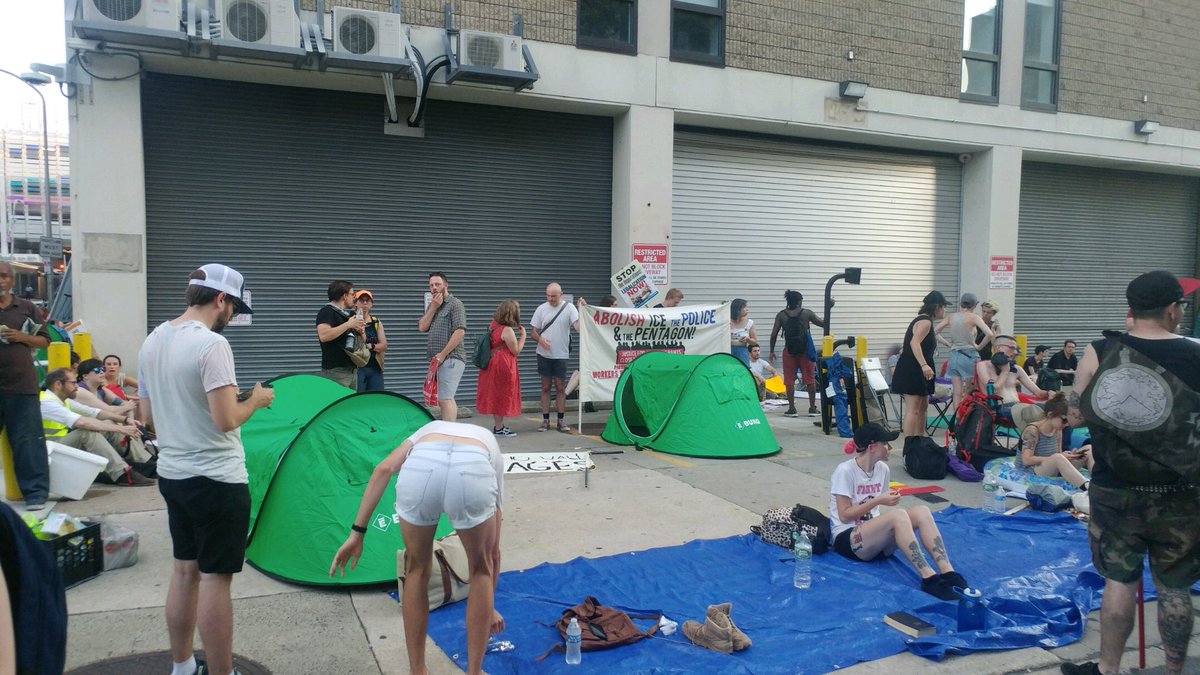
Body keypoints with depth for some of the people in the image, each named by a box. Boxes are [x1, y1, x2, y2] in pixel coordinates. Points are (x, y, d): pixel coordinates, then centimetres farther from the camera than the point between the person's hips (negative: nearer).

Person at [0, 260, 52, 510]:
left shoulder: (26, 308, 9)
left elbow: (44, 340, 12)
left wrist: (22, 337, -7)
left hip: (21, 386, -1)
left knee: (27, 440, -1)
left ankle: (36, 492, 4)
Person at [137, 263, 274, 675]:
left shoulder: (152, 343, 7)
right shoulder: (211, 344, -20)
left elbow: (147, 415, 14)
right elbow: (225, 420, -24)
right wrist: (256, 400, -7)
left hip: (171, 474, 9)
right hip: (216, 480, -9)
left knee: (185, 570, 19)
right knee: (215, 577, 0)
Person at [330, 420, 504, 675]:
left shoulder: (430, 429, 44)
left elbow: (384, 469, 20)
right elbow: (493, 551, 45)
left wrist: (356, 532, 20)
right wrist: (491, 606, 56)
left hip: (418, 469, 1)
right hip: (474, 473, 0)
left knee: (417, 570, 28)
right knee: (481, 569, 28)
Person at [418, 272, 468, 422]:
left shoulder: (455, 304, -4)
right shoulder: (432, 306, 20)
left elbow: (460, 332, -15)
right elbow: (422, 327, 7)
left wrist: (442, 354, -15)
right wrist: (433, 307, -2)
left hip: (451, 358, -8)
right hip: (438, 360, 8)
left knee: (445, 399, -14)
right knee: (445, 399, 11)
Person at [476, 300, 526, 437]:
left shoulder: (494, 325, 5)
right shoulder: (508, 331, -20)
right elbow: (516, 351, -14)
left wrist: (515, 329, 11)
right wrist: (523, 335, -5)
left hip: (492, 364, 9)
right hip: (503, 366, -9)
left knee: (495, 395, 14)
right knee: (502, 395, 2)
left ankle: (498, 425, 25)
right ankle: (498, 429, 9)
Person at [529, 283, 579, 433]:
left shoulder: (569, 308, -4)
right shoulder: (541, 309, 1)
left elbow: (578, 326, -17)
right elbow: (534, 332, 3)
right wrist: (540, 340, -17)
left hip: (561, 355, -1)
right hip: (544, 354, 1)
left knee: (560, 387, 5)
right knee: (546, 387, 7)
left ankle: (561, 420, 13)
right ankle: (545, 420, 14)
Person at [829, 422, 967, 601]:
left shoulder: (883, 469, 8)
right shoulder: (845, 471, -13)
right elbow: (844, 515, -15)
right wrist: (877, 501, -17)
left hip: (875, 537, 7)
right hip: (846, 540, -7)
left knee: (921, 511, -17)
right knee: (898, 515, -33)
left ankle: (948, 573, -29)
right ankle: (928, 578, -36)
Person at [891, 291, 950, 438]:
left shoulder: (924, 320, 17)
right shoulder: (925, 321, -15)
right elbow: (914, 343, -30)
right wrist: (924, 365, -40)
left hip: (917, 372, 11)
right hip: (910, 371, -11)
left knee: (923, 407, 17)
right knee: (913, 410, -12)